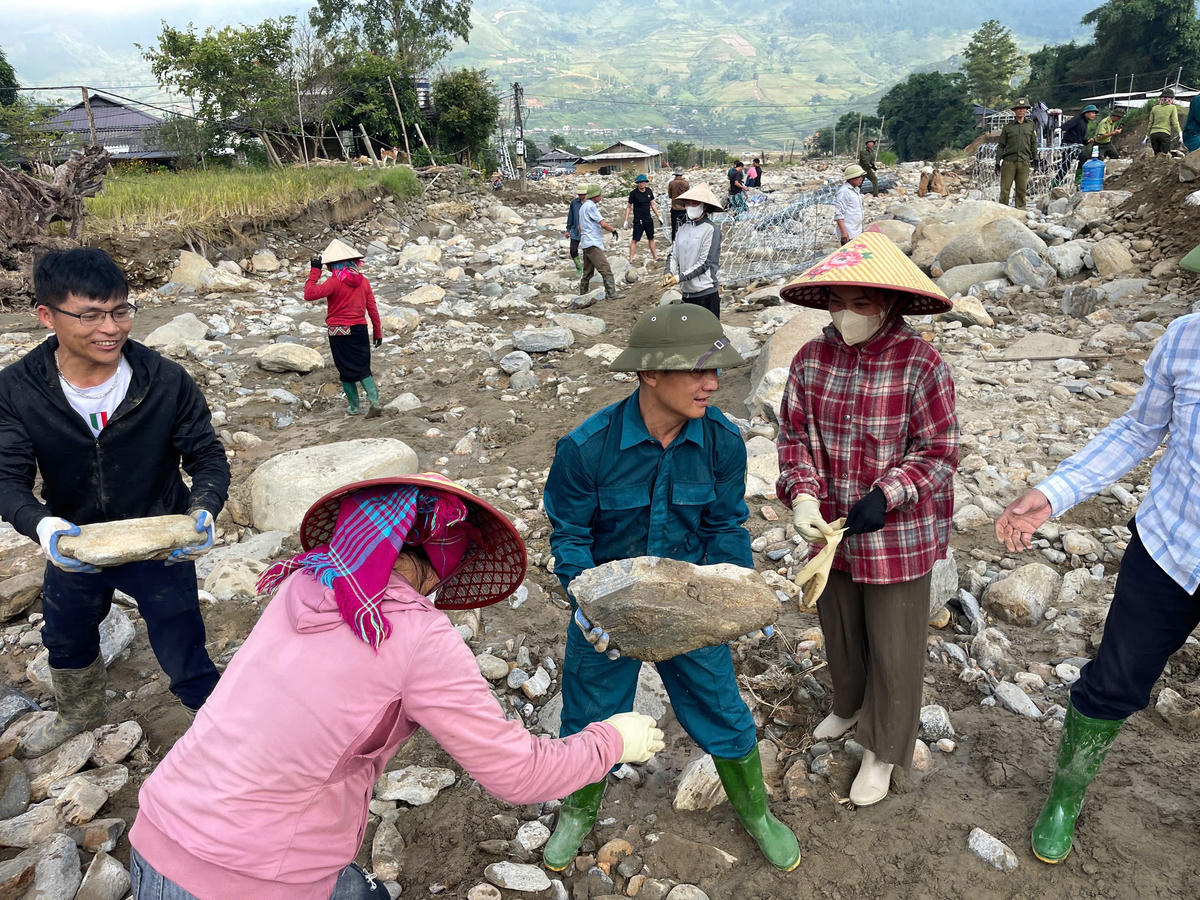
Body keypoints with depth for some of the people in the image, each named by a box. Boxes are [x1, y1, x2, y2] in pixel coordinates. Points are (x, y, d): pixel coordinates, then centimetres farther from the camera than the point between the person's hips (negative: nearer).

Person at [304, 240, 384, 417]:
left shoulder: (335, 282, -13)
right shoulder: (363, 281, 2)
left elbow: (309, 294, -19)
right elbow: (372, 309, 5)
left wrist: (314, 272, -10)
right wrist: (378, 331, 13)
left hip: (339, 333, -4)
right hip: (360, 330, 4)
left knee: (346, 371, 9)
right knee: (363, 369, 10)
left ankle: (353, 406, 18)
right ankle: (374, 401, -9)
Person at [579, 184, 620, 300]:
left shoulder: (583, 207, 20)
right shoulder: (591, 206, -11)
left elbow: (580, 227, 27)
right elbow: (603, 224, -15)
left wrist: (581, 241, 32)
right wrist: (614, 230, 0)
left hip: (586, 244, 10)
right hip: (593, 244, -10)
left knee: (588, 272, 15)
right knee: (606, 270, -14)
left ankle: (583, 294, 19)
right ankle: (611, 294, -20)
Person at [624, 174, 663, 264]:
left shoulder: (649, 191, 4)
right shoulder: (633, 193, -10)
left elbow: (653, 204, 14)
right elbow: (628, 207, -4)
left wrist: (659, 216, 15)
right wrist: (626, 220, -8)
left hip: (648, 219, 5)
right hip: (638, 220, -5)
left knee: (651, 239, 14)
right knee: (635, 240, -8)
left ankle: (655, 257, 26)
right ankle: (631, 259, -5)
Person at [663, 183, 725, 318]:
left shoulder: (711, 230, -7)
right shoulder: (683, 229, 12)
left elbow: (705, 263, -13)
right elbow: (673, 254, 13)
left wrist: (681, 277, -16)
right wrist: (669, 273, -8)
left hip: (706, 293, -6)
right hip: (687, 293, 6)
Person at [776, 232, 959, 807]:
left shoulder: (921, 365, -17)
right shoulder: (812, 359, -6)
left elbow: (938, 453, -12)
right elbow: (794, 436, -1)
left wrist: (886, 496, -26)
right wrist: (802, 496, -17)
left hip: (898, 537, -4)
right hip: (831, 530, 4)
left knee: (893, 647, 12)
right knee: (840, 630, 24)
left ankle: (883, 750, 35)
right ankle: (850, 706, 53)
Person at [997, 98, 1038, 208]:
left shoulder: (1031, 125, 13)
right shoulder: (1008, 127, 8)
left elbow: (1033, 143, 17)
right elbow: (1001, 145, 8)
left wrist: (1035, 158, 12)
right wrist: (997, 160, 1)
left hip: (1024, 162, 1)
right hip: (1008, 161, -1)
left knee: (1022, 188, 3)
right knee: (1005, 188, -5)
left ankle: (1020, 209, 10)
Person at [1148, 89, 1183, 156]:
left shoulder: (1154, 108, 13)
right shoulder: (1172, 107, 4)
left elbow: (1150, 123, 14)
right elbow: (1175, 123, -1)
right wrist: (1180, 134, 1)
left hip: (1153, 133, 4)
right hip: (1165, 134, -4)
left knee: (1157, 156, 5)